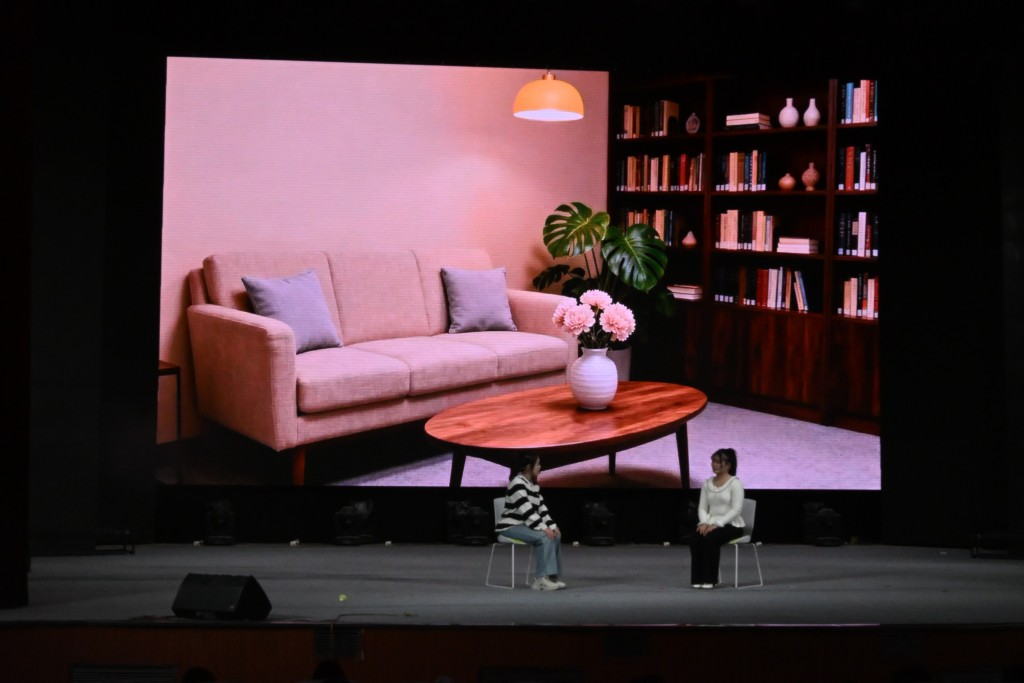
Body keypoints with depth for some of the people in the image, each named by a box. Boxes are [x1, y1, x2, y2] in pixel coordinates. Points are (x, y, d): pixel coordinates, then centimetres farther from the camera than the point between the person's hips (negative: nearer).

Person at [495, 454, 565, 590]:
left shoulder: (534, 485, 13)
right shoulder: (517, 483, -18)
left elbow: (541, 508, 11)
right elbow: (526, 510, -25)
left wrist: (552, 525, -3)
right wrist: (543, 528, -27)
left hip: (524, 525, 9)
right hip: (510, 526, -9)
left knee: (556, 535, -6)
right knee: (543, 537, -28)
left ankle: (552, 576, -6)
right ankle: (542, 578, -26)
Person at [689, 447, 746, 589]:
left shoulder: (735, 483, -8)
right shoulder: (707, 483, 11)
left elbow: (736, 509, -15)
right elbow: (702, 507, 9)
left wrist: (718, 524, -23)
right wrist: (704, 522, -12)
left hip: (731, 525, -5)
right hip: (712, 524, 5)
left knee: (711, 538, -35)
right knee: (694, 539, -27)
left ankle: (710, 579, -25)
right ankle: (698, 578, -21)